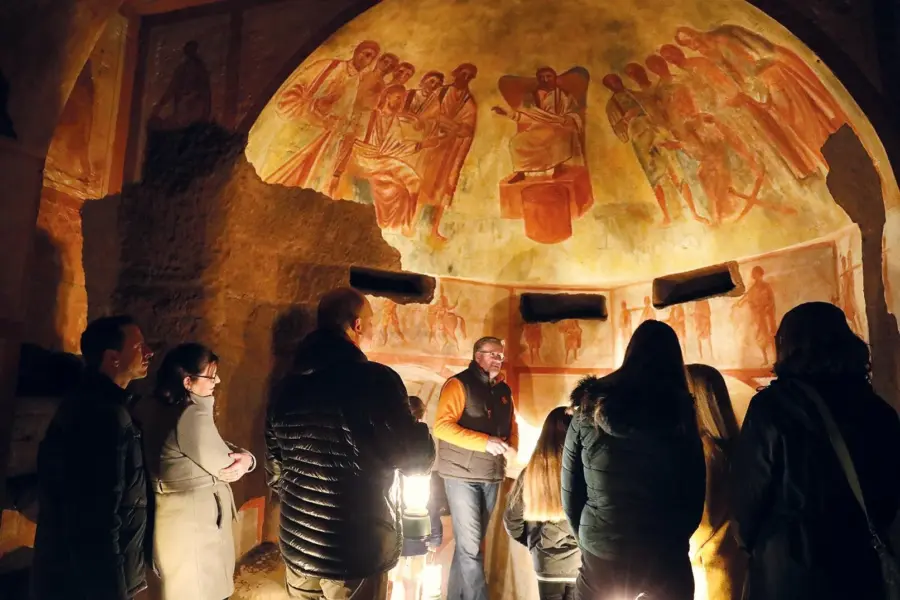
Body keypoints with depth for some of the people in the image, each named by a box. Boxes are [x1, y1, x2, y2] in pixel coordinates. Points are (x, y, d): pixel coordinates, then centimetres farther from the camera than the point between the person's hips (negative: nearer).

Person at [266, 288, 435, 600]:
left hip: (298, 546, 6)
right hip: (358, 551, -5)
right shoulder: (376, 380, -19)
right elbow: (417, 461, -13)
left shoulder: (287, 386, 1)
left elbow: (275, 471, 9)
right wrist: (414, 418, 6)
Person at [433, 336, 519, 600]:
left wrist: (511, 446, -2)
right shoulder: (459, 384, -9)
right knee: (469, 546, -4)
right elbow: (442, 426, -19)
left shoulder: (504, 390, 12)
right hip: (462, 475, -6)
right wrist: (485, 442, -23)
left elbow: (512, 426, 20)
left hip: (492, 476, 7)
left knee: (470, 543, 14)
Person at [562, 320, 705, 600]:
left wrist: (590, 541, 11)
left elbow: (570, 492, -3)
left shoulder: (588, 410, -6)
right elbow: (695, 495, -1)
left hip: (601, 557, 0)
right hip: (666, 560, 0)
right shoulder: (681, 414, -7)